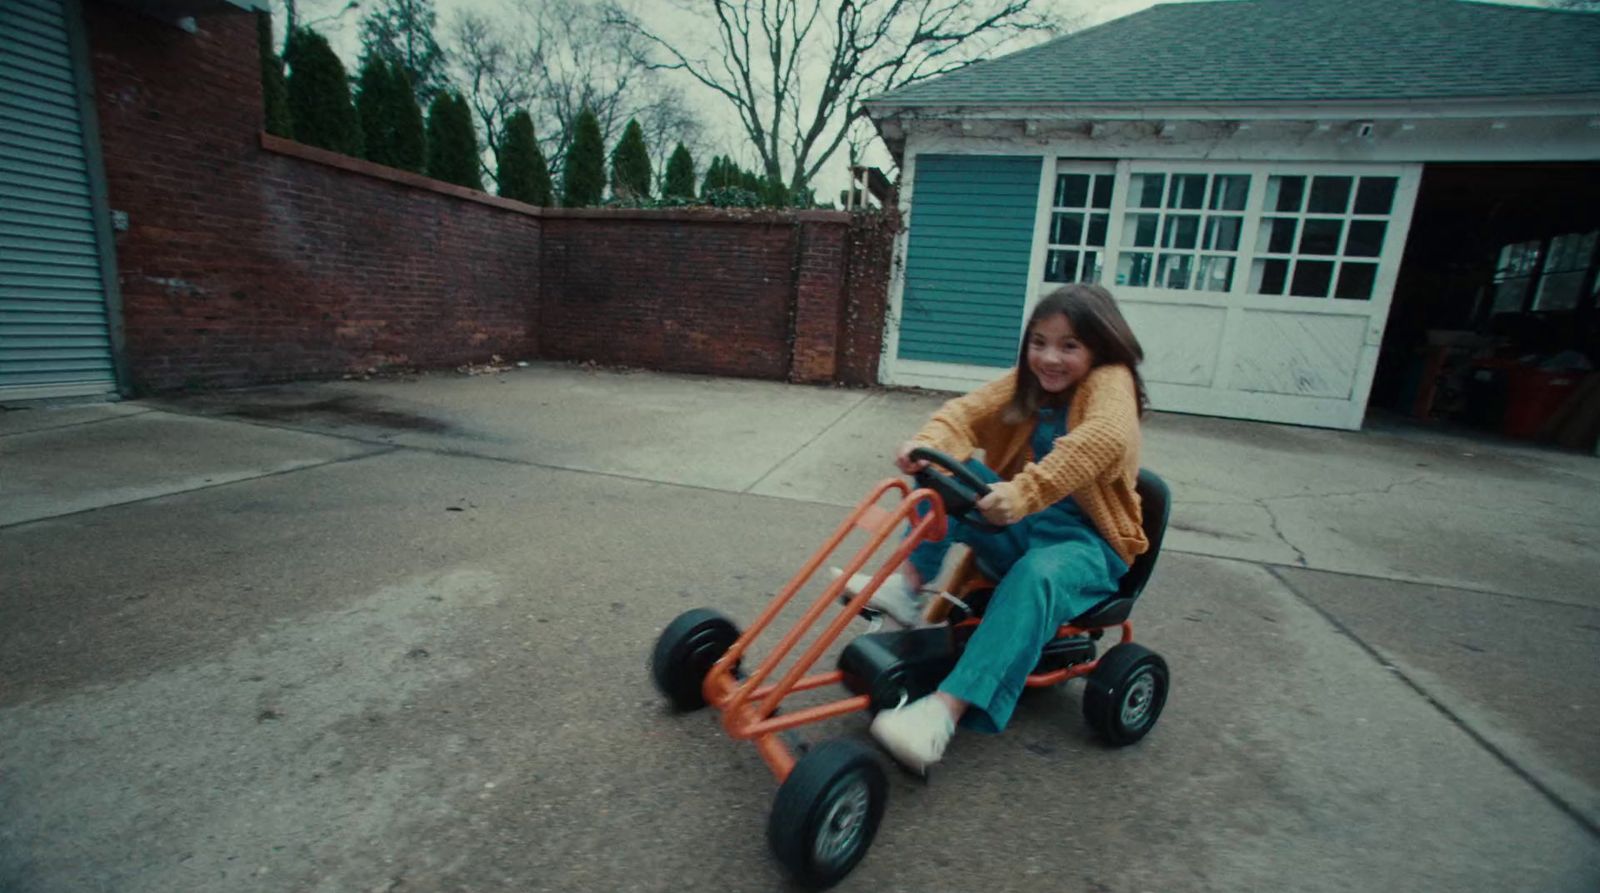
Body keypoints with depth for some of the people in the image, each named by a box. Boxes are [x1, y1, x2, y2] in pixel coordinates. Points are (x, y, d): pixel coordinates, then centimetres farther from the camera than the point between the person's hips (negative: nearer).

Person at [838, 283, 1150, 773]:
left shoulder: (1110, 381, -12)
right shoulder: (1029, 381, 6)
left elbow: (1104, 439, -35)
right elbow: (969, 410, -11)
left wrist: (1023, 492, -47)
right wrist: (929, 443, -34)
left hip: (1085, 540, -6)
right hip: (1020, 523, 6)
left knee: (1037, 577, -38)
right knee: (948, 471, -13)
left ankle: (944, 710, -42)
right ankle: (908, 583, -20)